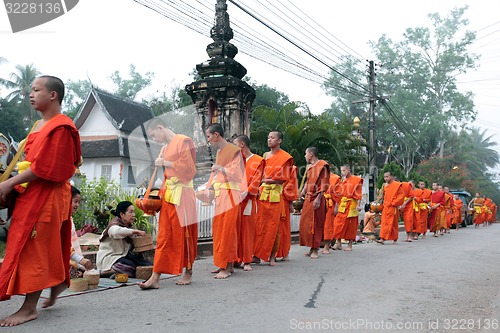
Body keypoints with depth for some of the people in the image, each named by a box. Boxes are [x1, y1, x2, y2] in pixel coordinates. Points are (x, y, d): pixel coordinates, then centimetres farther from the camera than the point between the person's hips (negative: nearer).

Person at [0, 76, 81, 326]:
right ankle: (57, 283, 31)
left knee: (35, 248, -4)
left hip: (47, 196, -9)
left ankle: (29, 308, 4)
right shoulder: (40, 125, 16)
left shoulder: (60, 127, -15)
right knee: (47, 246, 15)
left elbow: (44, 168, -19)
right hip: (32, 193, 9)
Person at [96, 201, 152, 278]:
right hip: (109, 257, -8)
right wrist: (136, 231, -36)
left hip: (124, 255, 8)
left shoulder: (130, 226, 11)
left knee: (148, 265, -11)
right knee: (131, 266, -33)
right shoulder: (114, 224, -12)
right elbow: (116, 231, -40)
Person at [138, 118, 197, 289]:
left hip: (181, 194, -7)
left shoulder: (183, 141, -5)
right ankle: (155, 277, 4)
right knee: (164, 236, 4)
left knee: (184, 234, 2)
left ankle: (188, 273, 17)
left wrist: (165, 163, -8)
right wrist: (161, 191, 8)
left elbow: (187, 167, -13)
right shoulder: (165, 148, 18)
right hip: (167, 194, 7)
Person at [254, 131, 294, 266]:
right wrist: (262, 180, 1)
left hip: (275, 194, -4)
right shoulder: (265, 155, 17)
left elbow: (282, 179, -6)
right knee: (259, 224, 0)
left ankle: (272, 256, 7)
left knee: (273, 225, -2)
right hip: (262, 193, 5)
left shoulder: (285, 157, -1)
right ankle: (258, 254, 6)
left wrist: (266, 180, -6)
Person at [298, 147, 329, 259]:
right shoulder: (309, 167, 16)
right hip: (308, 198, 8)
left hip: (316, 199, -8)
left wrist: (318, 198, -20)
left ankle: (315, 250, 5)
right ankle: (311, 248, 16)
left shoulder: (322, 166, -8)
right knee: (305, 223, 7)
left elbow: (324, 184, -13)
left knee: (316, 224, -3)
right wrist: (303, 192, 12)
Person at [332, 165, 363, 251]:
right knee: (338, 223, -3)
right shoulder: (342, 180, 14)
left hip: (351, 205, -5)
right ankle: (338, 243, 2)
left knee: (351, 225, 1)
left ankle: (350, 245, 9)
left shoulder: (356, 180, -3)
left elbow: (358, 194, -8)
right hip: (342, 204, 5)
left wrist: (358, 205, -18)